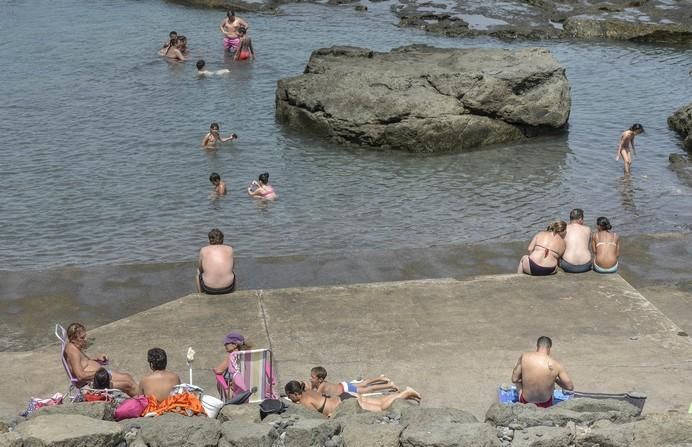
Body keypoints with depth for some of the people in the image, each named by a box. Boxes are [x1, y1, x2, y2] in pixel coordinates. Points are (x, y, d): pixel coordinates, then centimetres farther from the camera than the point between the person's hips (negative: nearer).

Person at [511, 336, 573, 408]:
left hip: (525, 403, -1)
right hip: (545, 405, 1)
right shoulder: (555, 364, -17)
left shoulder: (524, 357, -16)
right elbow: (570, 387, -11)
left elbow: (514, 379, -8)